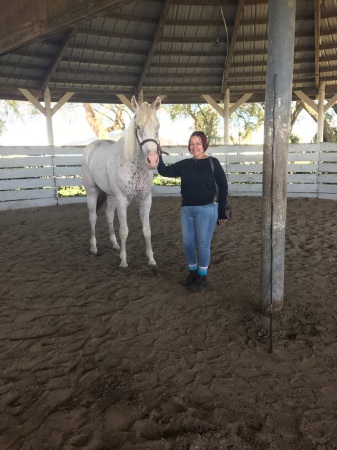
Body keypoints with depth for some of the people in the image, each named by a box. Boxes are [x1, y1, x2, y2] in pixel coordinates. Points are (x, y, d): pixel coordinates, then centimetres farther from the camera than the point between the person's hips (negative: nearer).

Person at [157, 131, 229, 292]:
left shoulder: (213, 163, -5)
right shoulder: (184, 164, 6)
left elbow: (223, 187, -4)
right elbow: (164, 171, 5)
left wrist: (222, 211, -7)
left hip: (206, 210, -4)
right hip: (186, 209, 5)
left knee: (203, 244, 3)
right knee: (187, 244, 11)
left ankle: (202, 278, 20)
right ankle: (192, 273, 32)